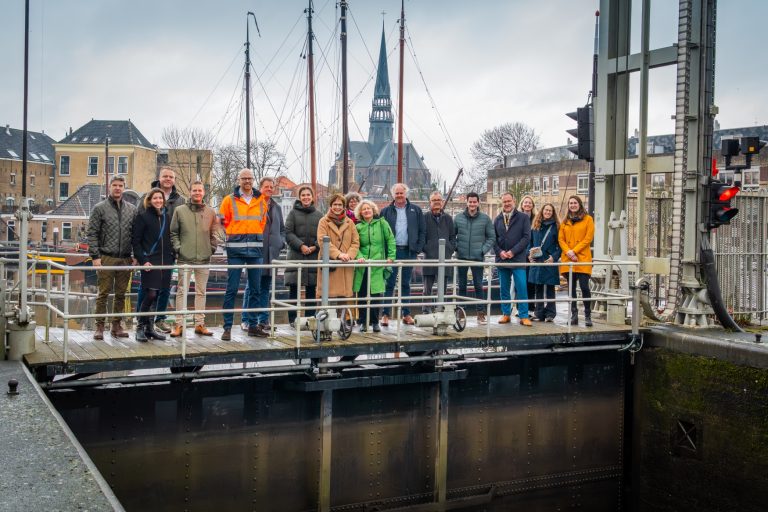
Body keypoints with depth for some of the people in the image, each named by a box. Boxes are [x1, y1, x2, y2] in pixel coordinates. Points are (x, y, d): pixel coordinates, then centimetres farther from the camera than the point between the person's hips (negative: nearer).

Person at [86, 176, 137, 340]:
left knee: (121, 294, 8)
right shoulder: (100, 208, 1)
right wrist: (95, 256, -9)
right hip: (106, 258, -3)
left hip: (125, 259, 3)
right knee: (103, 294, -1)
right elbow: (92, 233, -2)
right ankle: (99, 326, 5)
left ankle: (116, 325, 16)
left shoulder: (132, 209, 11)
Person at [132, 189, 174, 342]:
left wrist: (172, 257, 8)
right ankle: (140, 328, 1)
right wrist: (142, 260, -12)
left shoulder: (167, 216, 14)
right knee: (150, 294, -11)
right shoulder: (142, 216, -1)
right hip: (150, 261, -5)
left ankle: (150, 328, 16)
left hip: (165, 261, 5)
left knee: (156, 295, 7)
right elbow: (135, 241, -3)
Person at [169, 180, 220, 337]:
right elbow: (173, 232, 6)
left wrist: (213, 246, 1)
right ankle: (179, 324, 3)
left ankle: (200, 324, 15)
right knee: (182, 291, -2)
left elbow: (214, 233, 13)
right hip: (185, 258, -2)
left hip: (204, 258, 2)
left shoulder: (211, 212, 8)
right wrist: (177, 247, -5)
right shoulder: (180, 211, 3)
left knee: (201, 291, 8)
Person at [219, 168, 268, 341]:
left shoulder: (260, 200, 11)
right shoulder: (229, 200, 2)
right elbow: (223, 221, 8)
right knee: (231, 289, -5)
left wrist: (255, 236, 13)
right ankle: (227, 327, 0)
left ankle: (252, 325, 17)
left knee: (254, 289, 8)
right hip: (235, 249, -3)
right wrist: (234, 235, 5)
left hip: (255, 248, 4)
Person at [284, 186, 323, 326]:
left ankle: (310, 318, 12)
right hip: (296, 256, -2)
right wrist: (301, 245, -13)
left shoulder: (319, 215, 10)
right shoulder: (293, 213, 5)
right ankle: (292, 319, 3)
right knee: (294, 289, -2)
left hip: (313, 257, 2)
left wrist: (315, 247, -9)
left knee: (311, 290, 5)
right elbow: (288, 233, -2)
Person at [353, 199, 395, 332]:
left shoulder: (382, 223, 4)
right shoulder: (358, 227, 7)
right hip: (363, 266, 2)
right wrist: (359, 256, -15)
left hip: (378, 265, -1)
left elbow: (390, 240, 3)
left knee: (376, 294, -2)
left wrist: (391, 256, -5)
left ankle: (375, 322, 11)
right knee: (362, 294, 3)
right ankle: (364, 322, 14)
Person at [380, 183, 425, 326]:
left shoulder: (415, 210, 8)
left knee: (406, 284, 10)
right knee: (390, 284, -1)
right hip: (392, 251, -1)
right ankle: (385, 314, 2)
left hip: (409, 252, 1)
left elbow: (422, 231, 8)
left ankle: (407, 314, 15)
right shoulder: (386, 211, 5)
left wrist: (418, 248, -2)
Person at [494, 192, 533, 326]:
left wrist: (513, 251, -12)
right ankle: (506, 314, 18)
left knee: (521, 288, -7)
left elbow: (526, 237, -5)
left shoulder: (523, 217, 1)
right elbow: (493, 238, 11)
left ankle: (524, 316, -2)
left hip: (518, 259, -4)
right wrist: (499, 252, -6)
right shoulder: (497, 219, 12)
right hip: (502, 259, 4)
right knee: (504, 289, 9)